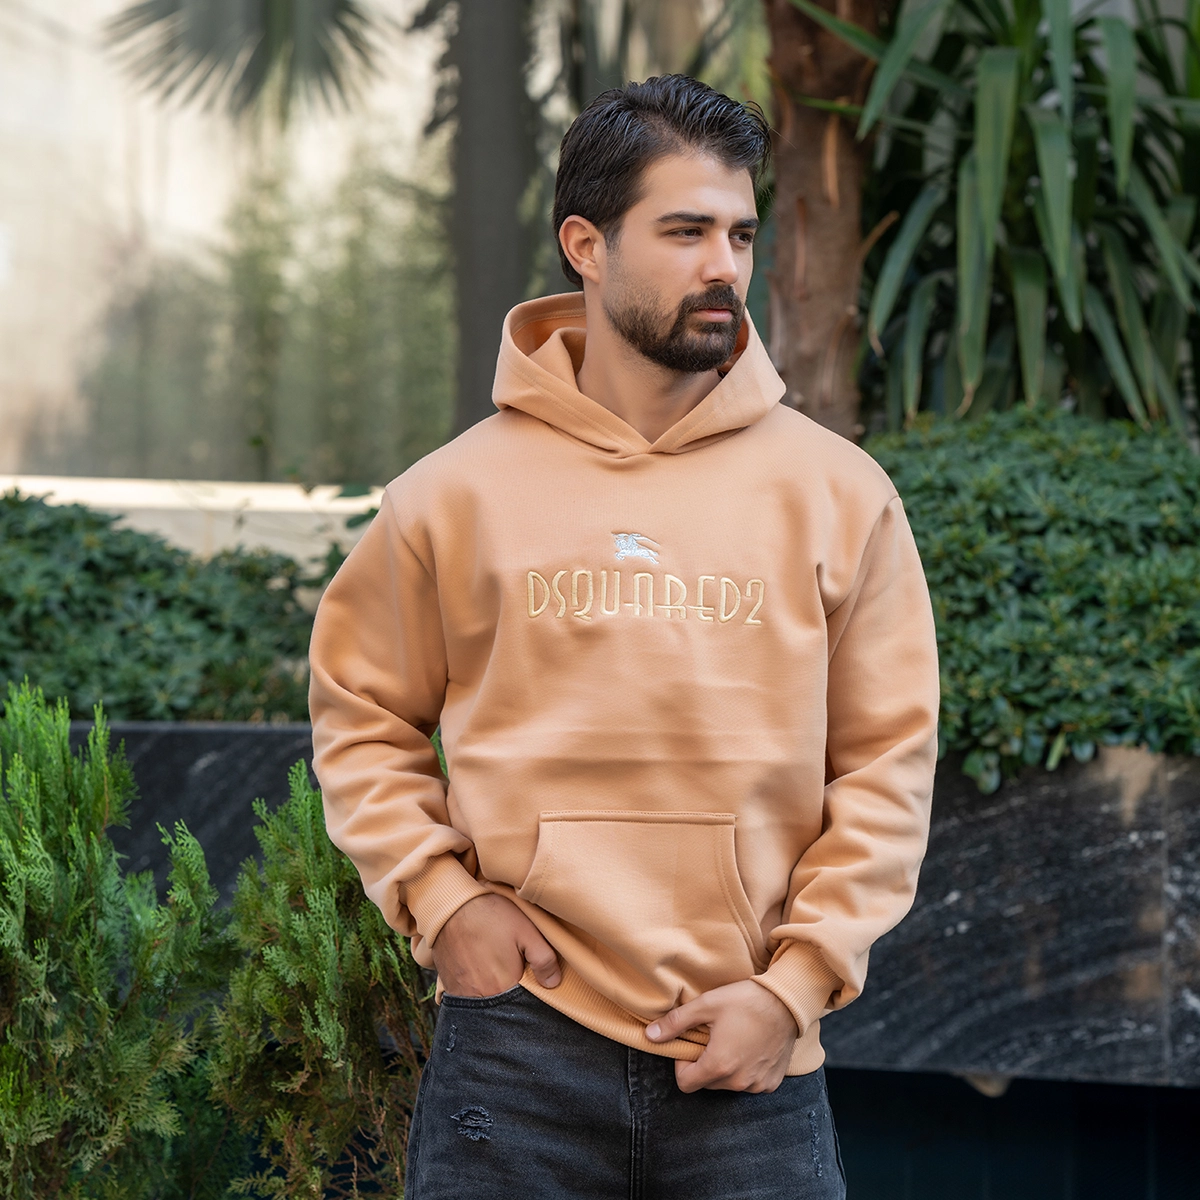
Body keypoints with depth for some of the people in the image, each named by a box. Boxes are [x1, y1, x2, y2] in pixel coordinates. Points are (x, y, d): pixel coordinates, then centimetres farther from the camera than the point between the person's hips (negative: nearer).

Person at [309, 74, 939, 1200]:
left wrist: (796, 981, -4)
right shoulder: (454, 495, 3)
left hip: (753, 1066, 1)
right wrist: (439, 897, -2)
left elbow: (889, 764, 4)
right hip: (515, 1056, 0)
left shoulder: (838, 495, 4)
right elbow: (363, 716, 12)